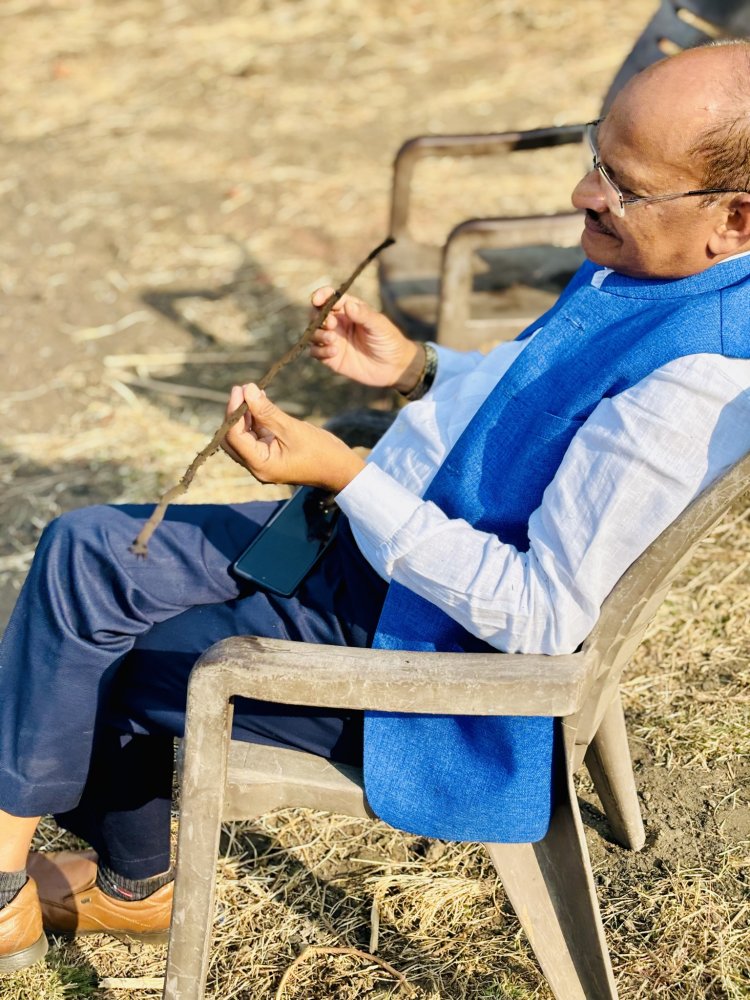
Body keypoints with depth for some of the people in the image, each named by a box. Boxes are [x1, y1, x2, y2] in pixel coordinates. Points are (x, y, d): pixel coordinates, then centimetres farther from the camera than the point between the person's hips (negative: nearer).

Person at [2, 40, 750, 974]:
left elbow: (543, 616, -28)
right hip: (369, 543, 9)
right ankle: (132, 884, 22)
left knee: (86, 658, -3)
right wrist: (415, 367, 1)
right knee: (84, 550, 5)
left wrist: (345, 474, -25)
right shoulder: (639, 259, -3)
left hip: (422, 640, -9)